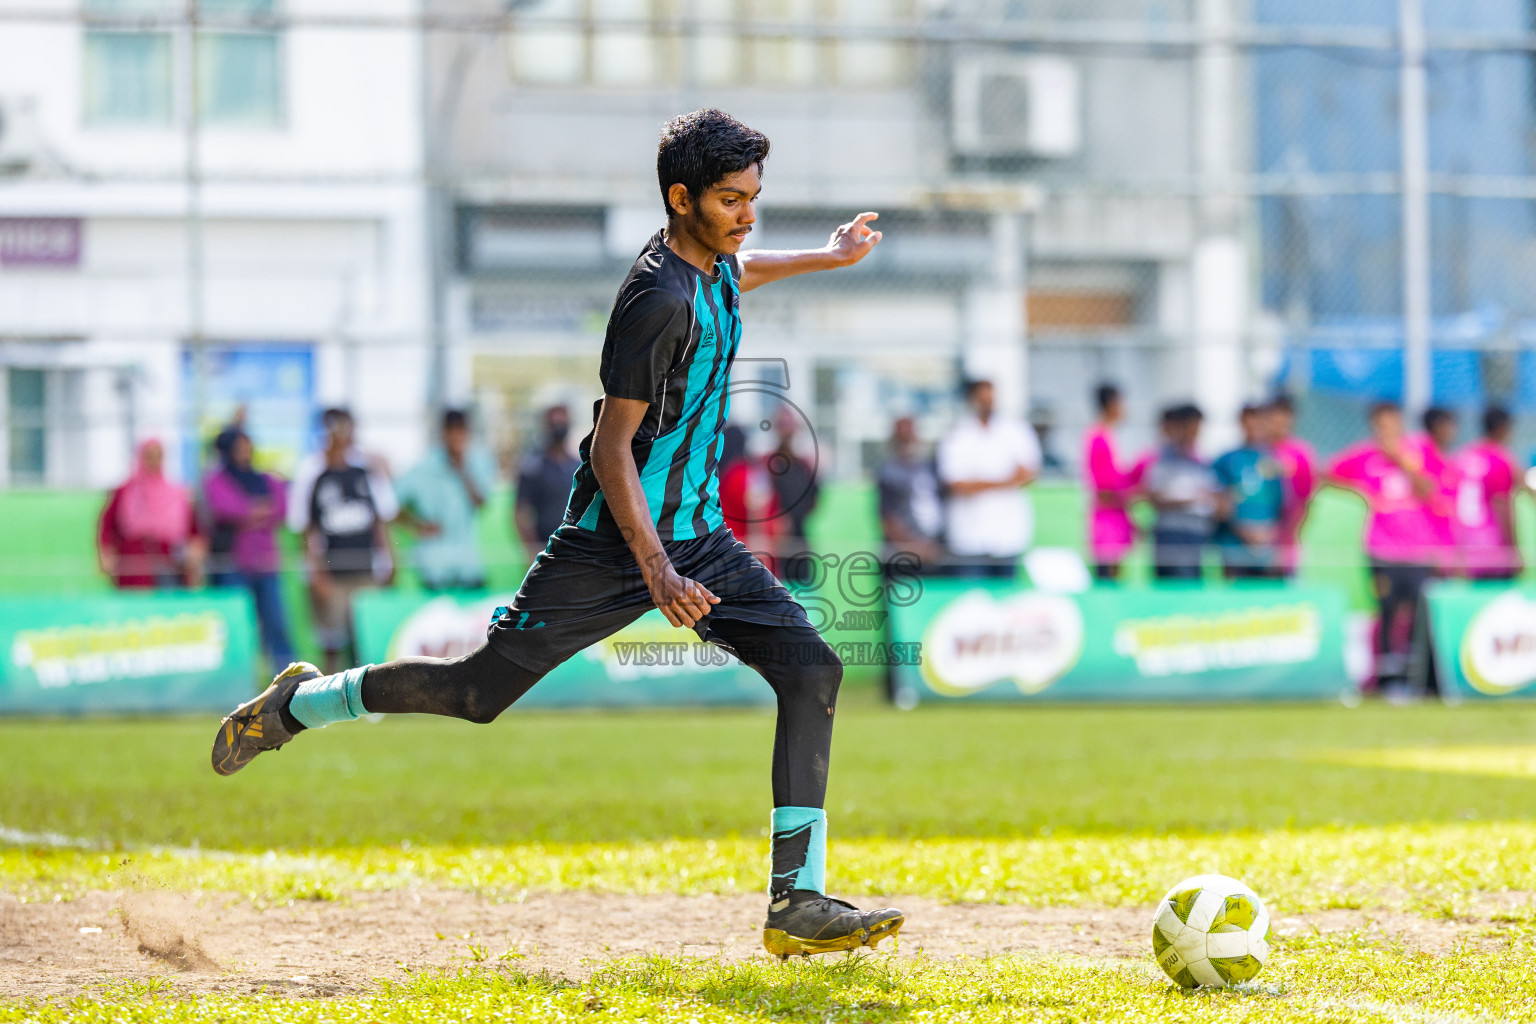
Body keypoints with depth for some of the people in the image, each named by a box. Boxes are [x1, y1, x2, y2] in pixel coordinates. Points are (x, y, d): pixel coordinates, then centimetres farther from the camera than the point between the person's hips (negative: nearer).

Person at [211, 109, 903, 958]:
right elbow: (611, 448, -24)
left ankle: (798, 902, -13)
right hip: (612, 543, -8)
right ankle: (300, 704, 27)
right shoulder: (657, 298, -23)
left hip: (697, 536, 8)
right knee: (480, 690, 0)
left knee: (810, 668, -10)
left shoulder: (712, 260, 5)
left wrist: (824, 258, 40)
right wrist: (655, 572, -31)